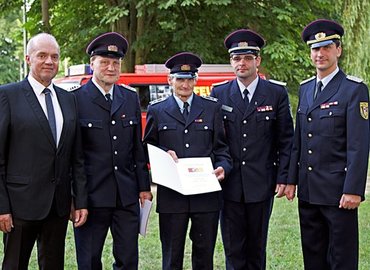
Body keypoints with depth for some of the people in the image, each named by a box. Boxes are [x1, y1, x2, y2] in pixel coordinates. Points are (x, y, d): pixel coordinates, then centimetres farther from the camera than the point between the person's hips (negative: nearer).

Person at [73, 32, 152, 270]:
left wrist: (144, 187, 10)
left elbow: (138, 147, 13)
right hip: (91, 195, -4)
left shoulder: (131, 98, 10)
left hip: (127, 196, 4)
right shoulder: (75, 100, -6)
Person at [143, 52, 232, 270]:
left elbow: (221, 147, 10)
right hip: (171, 195, 0)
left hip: (206, 195, 1)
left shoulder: (212, 108, 10)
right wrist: (163, 154, -9)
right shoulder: (157, 110, 8)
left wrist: (223, 167, -10)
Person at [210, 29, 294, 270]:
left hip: (262, 184, -1)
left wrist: (283, 178, -4)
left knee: (257, 247, 9)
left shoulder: (277, 93, 1)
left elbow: (286, 140, 2)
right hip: (229, 184, 1)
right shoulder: (219, 94, 5)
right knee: (233, 250, 4)